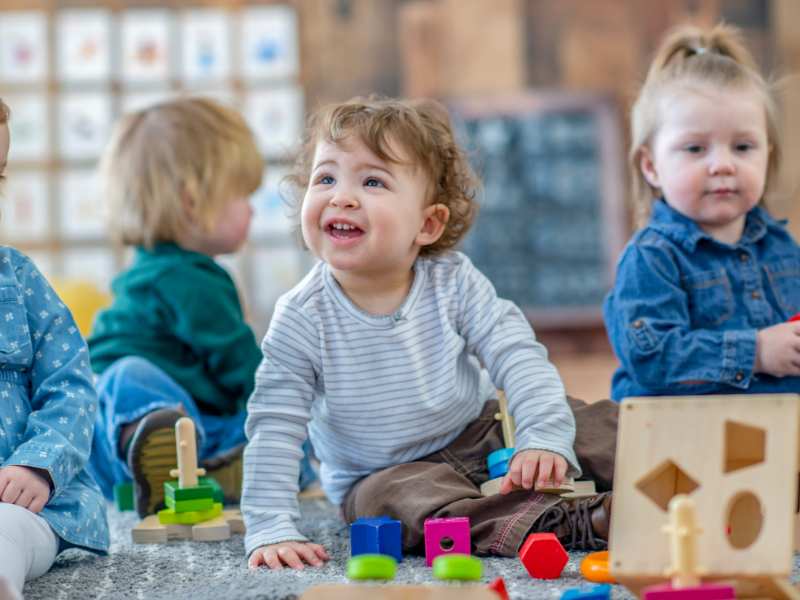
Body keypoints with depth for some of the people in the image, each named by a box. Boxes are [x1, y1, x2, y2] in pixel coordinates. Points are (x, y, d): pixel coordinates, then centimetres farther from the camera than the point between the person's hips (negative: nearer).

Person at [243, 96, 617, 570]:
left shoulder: (454, 282, -13)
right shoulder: (302, 319, -17)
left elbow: (519, 358, -17)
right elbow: (274, 430, -16)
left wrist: (545, 438, -34)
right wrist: (271, 530, -25)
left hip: (480, 441, 3)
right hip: (384, 475, -3)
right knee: (402, 498, -36)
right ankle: (569, 525, -45)